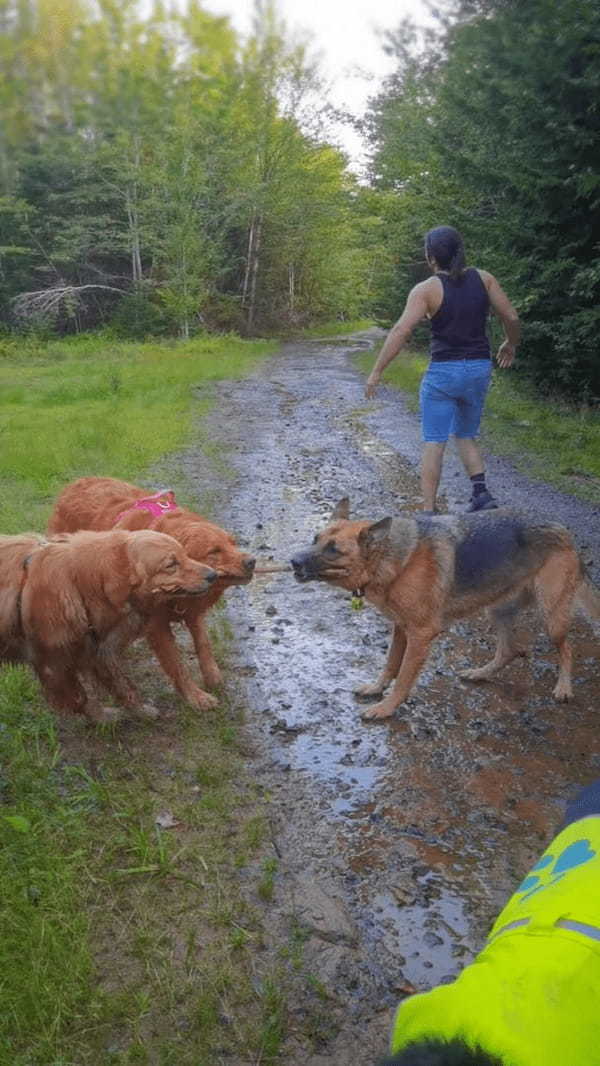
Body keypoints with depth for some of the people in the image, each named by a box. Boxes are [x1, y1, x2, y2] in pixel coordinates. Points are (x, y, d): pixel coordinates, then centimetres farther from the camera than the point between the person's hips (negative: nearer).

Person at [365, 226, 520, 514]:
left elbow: (400, 331, -18)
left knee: (434, 443, 2)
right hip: (479, 369, 4)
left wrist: (376, 372, -13)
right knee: (466, 436, 22)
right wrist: (510, 345, 23)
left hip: (443, 372, -4)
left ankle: (428, 511, 0)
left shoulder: (426, 289, -10)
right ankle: (480, 491, 5)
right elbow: (512, 318, 4)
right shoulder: (483, 278, 1)